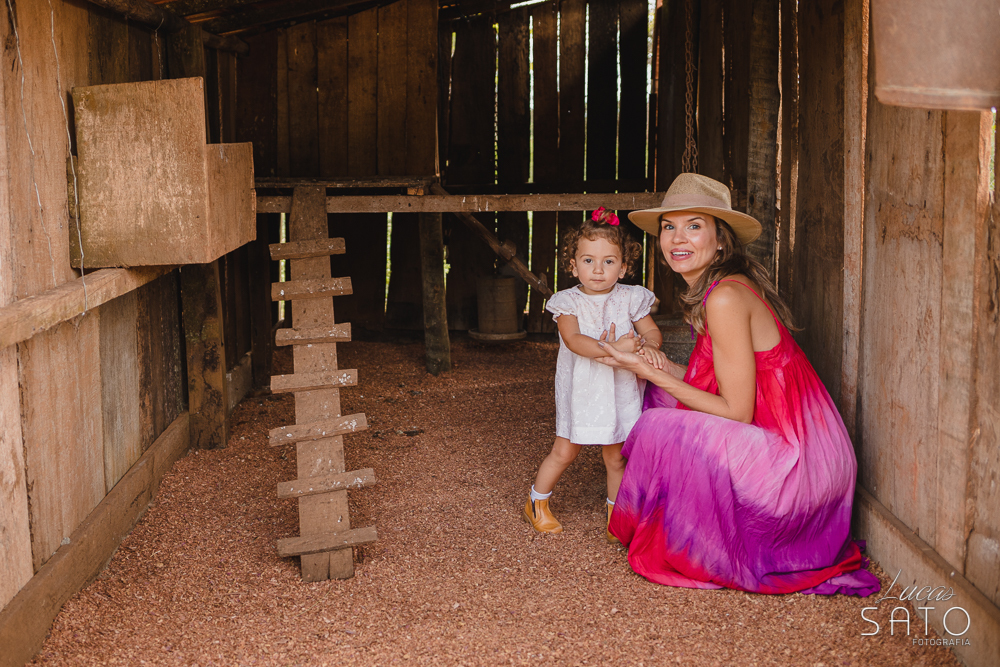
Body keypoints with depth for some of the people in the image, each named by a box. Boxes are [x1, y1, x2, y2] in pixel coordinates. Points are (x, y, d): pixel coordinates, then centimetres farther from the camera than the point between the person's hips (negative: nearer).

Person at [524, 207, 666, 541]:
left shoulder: (631, 299, -1)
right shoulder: (568, 302, -8)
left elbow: (652, 331, -3)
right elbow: (574, 339, -22)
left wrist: (649, 346, -28)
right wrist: (613, 348, -35)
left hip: (620, 391, 1)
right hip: (581, 390, -1)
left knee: (616, 457, 10)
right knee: (564, 451, 7)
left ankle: (617, 514, 28)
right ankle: (537, 502, 29)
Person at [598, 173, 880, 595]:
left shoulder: (725, 297, -19)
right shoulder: (718, 289, 9)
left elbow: (737, 412, -19)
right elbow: (722, 389, 12)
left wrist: (650, 372, -13)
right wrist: (659, 365, 3)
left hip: (792, 463, -10)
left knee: (660, 427, -17)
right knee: (661, 398, 12)